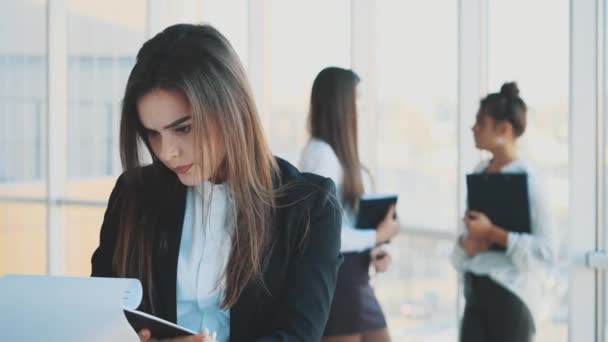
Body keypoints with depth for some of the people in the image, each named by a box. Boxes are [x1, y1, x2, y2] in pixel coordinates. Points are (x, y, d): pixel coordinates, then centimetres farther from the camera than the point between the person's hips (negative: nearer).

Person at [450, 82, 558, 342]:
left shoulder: (526, 178, -12)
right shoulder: (478, 175, 9)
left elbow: (546, 250, -17)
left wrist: (493, 233, -19)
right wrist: (466, 244, -3)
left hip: (510, 294, -7)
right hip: (476, 291, 7)